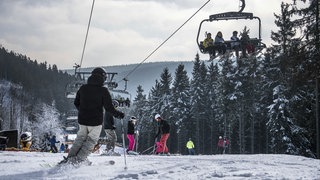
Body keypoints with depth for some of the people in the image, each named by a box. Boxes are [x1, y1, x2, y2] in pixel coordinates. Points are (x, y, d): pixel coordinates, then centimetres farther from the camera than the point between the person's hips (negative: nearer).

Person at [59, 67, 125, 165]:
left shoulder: (83, 88, 1)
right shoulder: (103, 91, -13)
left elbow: (76, 103, 11)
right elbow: (109, 107, -13)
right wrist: (118, 114, 3)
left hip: (82, 120, 4)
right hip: (95, 122, -4)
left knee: (80, 139, 22)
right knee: (91, 141, 11)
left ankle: (70, 157, 15)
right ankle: (79, 159, 2)